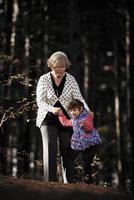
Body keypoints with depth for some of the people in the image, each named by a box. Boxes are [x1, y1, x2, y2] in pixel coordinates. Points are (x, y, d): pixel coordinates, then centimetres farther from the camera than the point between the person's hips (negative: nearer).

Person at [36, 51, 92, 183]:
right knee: (50, 149, -14)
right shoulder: (44, 79, -4)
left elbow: (79, 99, -6)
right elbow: (40, 101, -11)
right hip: (48, 119, -1)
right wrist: (51, 109, -32)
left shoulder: (71, 79, 0)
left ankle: (70, 182, 6)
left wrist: (88, 112, -25)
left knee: (67, 151, 1)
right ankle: (50, 182, -16)